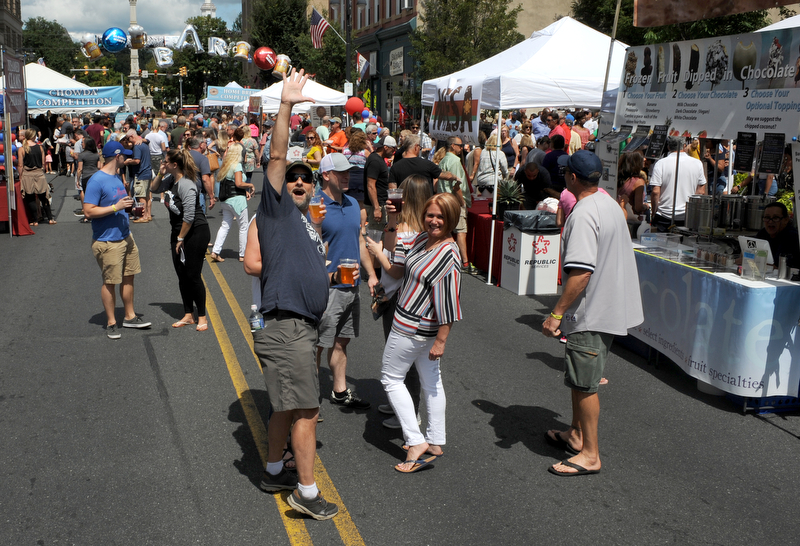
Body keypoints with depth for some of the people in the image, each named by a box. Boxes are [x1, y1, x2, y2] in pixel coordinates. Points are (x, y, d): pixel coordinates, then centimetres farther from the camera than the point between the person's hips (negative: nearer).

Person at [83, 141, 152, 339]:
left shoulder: (117, 178, 12)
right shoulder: (96, 181, -16)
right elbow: (88, 211, -21)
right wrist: (116, 207, -23)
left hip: (125, 237, 9)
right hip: (107, 241, -8)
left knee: (128, 277, 14)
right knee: (109, 282, 2)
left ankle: (130, 317, 27)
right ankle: (111, 323, 15)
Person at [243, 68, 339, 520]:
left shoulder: (309, 228, 22)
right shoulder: (276, 208, -1)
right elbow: (277, 156, -13)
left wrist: (323, 276, 13)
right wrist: (287, 106, -15)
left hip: (304, 327, 9)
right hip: (285, 326, -9)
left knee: (288, 406, 18)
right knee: (306, 409, -7)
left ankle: (275, 471, 33)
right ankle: (307, 492, 1)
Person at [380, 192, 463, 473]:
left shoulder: (448, 254, -23)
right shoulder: (422, 238, 3)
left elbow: (448, 301, -22)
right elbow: (396, 265, 15)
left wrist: (441, 340, -20)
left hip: (411, 328, -9)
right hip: (422, 329, 9)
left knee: (391, 378, 4)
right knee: (431, 381, 15)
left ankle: (417, 443, 5)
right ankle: (435, 444, 27)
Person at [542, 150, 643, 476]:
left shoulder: (583, 214, -21)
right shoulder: (610, 204, 10)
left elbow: (581, 272, -28)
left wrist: (557, 313, -24)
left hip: (590, 313, -10)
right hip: (610, 307, 10)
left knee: (584, 383, 0)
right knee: (580, 378, 21)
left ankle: (590, 455, 10)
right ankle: (576, 434, 34)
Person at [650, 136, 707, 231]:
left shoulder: (660, 164, -6)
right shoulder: (697, 163, 3)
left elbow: (655, 192, -9)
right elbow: (701, 192, 8)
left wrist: (654, 214, 3)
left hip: (665, 218, -2)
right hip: (689, 218, 3)